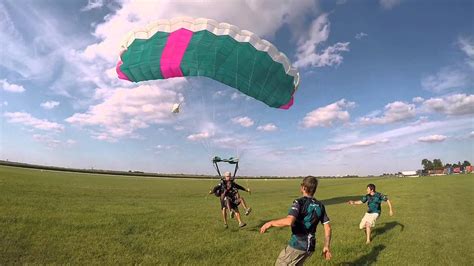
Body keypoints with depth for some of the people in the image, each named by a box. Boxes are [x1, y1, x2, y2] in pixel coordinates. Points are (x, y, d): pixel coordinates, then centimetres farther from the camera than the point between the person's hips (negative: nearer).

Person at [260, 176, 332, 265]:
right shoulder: (320, 205, 5)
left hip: (297, 245, -7)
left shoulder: (299, 202, -16)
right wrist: (326, 247, 13)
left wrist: (270, 223, -20)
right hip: (310, 247, 7)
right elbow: (327, 228, 5)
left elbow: (289, 221, -32)